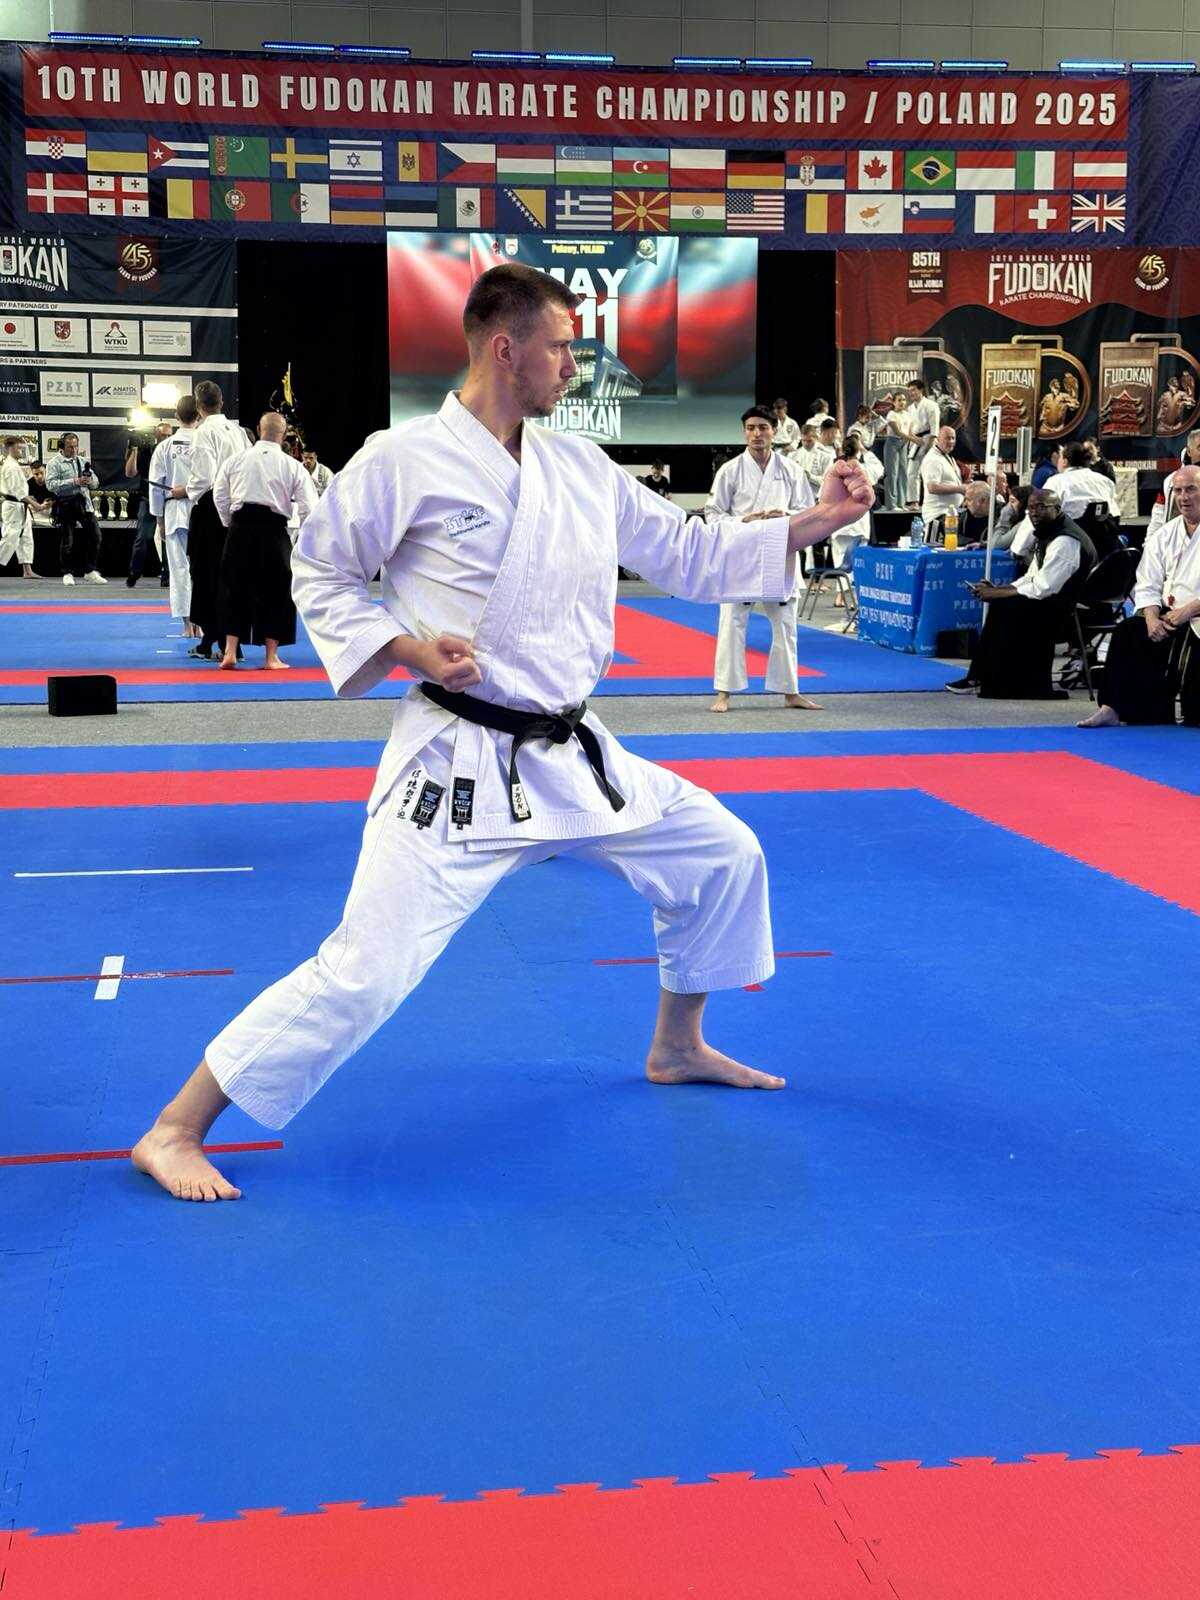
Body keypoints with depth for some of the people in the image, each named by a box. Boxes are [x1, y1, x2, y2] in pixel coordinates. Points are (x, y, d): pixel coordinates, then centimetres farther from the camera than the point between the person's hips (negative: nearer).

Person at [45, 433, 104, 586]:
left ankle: (90, 572, 12)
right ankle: (68, 574, 10)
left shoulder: (83, 461, 17)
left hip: (85, 504, 5)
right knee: (68, 541, -1)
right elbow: (51, 484, -14)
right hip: (66, 505, -5)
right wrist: (74, 482, -19)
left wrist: (90, 480, -7)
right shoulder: (54, 463, -1)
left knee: (95, 537, 2)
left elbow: (96, 482, 18)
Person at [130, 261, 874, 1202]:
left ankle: (678, 1047, 37)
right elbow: (321, 576, 0)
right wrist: (406, 648, -15)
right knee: (366, 967, -14)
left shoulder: (582, 468, 8)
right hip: (459, 764, -7)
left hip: (572, 756, 7)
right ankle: (174, 1132, 1)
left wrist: (818, 521, 7)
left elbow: (691, 554, 13)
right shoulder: (403, 461, -10)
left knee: (722, 856, 14)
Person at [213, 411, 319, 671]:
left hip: (240, 530, 2)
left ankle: (229, 652, 7)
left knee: (235, 589, 11)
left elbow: (219, 496, 7)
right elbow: (309, 507, -1)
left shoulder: (235, 460, 3)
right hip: (273, 531, -2)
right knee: (275, 592, 9)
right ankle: (271, 657, 11)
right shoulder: (292, 466, -1)